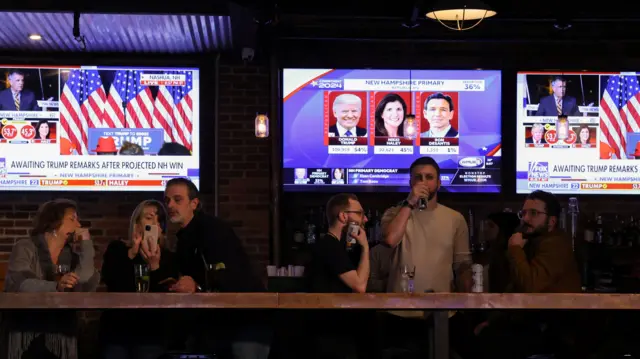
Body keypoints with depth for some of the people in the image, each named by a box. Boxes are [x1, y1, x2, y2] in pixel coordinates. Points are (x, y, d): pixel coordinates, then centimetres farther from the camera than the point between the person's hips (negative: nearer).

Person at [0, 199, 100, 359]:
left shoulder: (72, 254, 11)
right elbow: (18, 284, -18)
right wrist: (55, 287, -34)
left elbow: (87, 286, -5)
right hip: (24, 333, -4)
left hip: (60, 335, 4)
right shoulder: (26, 248, -1)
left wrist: (86, 245, -3)